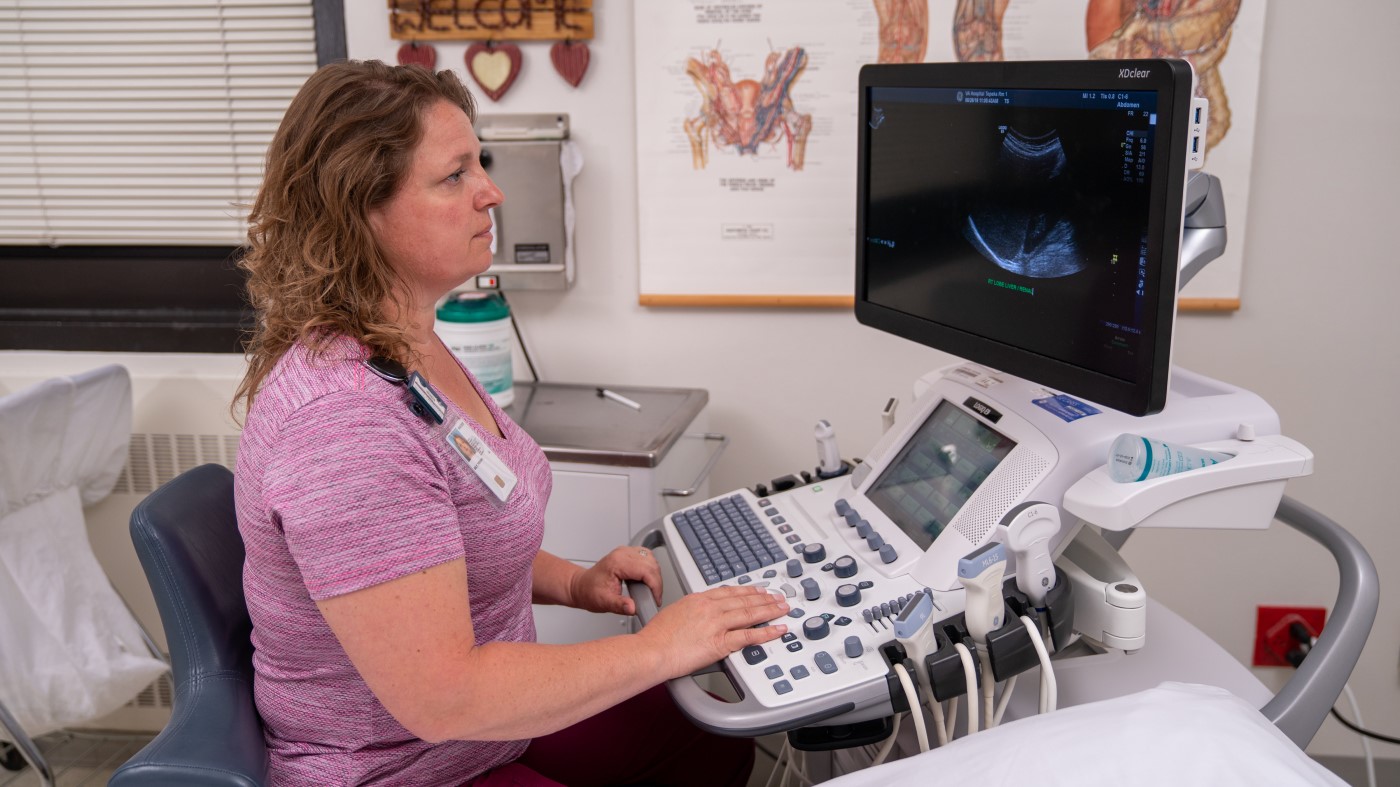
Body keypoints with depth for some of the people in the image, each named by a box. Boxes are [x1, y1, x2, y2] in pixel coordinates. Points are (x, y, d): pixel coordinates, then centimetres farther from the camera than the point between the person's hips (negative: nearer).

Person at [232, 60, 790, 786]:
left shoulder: (411, 346, 2)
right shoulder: (343, 421, -32)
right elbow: (439, 695, -31)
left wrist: (571, 582, 2)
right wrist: (657, 648, -22)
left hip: (486, 717, 9)